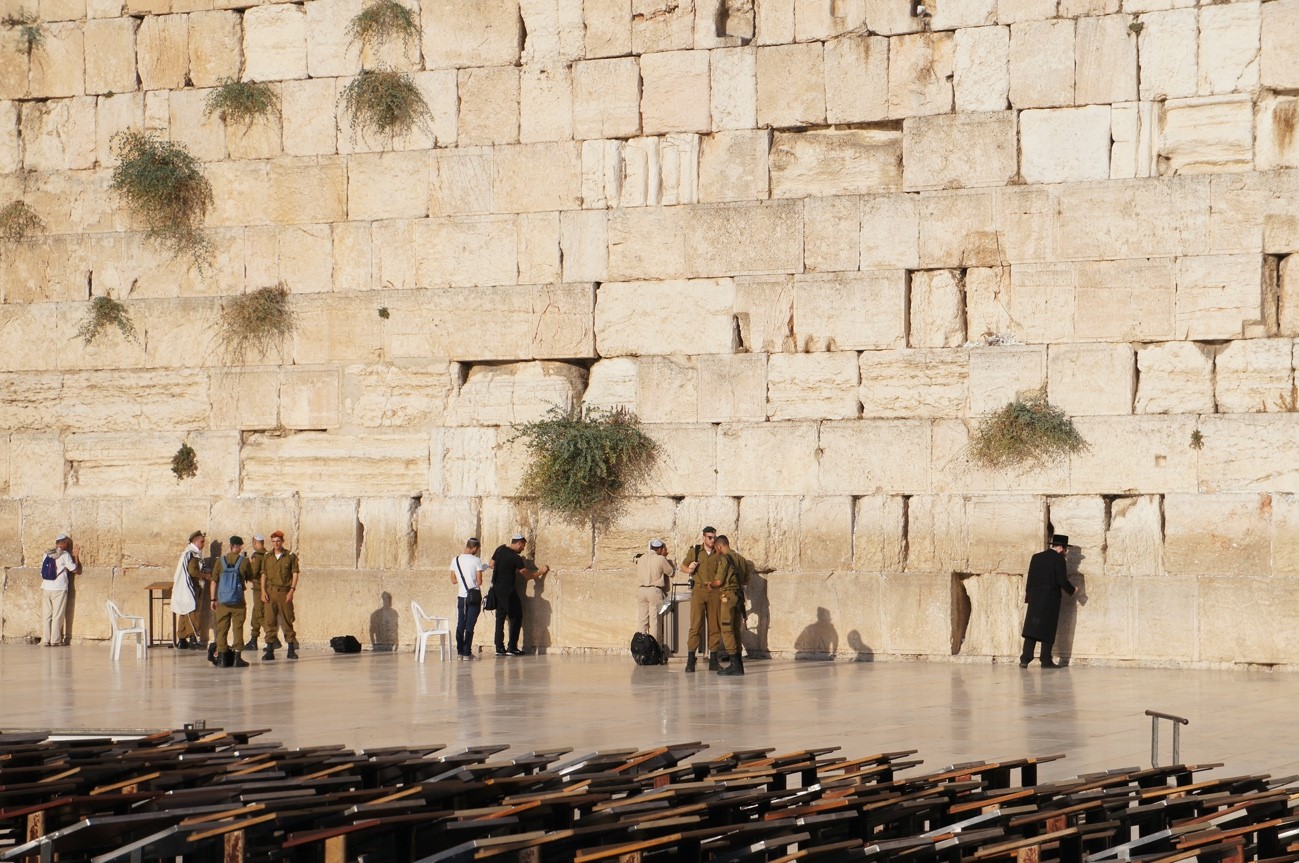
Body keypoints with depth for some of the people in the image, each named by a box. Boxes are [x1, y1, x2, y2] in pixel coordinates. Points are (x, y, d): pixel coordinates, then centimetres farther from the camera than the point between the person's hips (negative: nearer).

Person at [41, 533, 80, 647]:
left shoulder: (47, 554, 8)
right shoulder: (64, 555, -6)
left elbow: (42, 571, 12)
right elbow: (75, 569, -2)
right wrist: (76, 556, 8)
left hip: (46, 588, 5)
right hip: (59, 589, -5)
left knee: (46, 615, 6)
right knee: (57, 615, -1)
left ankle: (46, 640, 5)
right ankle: (55, 640, -2)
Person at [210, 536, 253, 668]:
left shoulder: (220, 561, 0)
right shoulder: (244, 561, -5)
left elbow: (214, 581, 1)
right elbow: (250, 577, 10)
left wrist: (213, 599, 9)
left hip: (222, 601, 1)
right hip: (238, 601, -1)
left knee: (221, 629, 7)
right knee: (237, 628, 4)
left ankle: (221, 658, 6)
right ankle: (237, 658, 1)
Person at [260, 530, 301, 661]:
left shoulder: (290, 556, 3)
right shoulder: (267, 558, 10)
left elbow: (295, 573, 2)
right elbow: (263, 575, 10)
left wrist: (292, 590, -7)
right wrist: (263, 591, -2)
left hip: (285, 591, -2)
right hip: (270, 591, 2)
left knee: (287, 620, 3)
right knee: (269, 620, -3)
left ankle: (291, 649, 11)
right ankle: (269, 651, -2)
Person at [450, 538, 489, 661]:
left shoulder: (455, 560, 1)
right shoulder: (476, 560, -11)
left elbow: (454, 580, 7)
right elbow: (479, 582, -10)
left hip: (461, 596, 3)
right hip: (474, 596, -3)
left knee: (460, 625, 11)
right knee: (470, 626, -1)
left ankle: (460, 652, 10)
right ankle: (467, 653, -1)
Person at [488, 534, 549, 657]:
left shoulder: (500, 550, 5)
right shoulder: (515, 558, -15)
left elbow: (492, 565, 16)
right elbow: (527, 575, -9)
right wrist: (541, 572, 4)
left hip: (496, 589, 7)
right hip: (508, 590, -7)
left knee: (500, 617, 10)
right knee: (516, 617, 2)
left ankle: (499, 648, 8)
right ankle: (511, 648, -1)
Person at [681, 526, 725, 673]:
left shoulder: (719, 554, 9)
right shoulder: (694, 552, 6)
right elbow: (682, 566, 15)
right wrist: (689, 569, -7)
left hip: (714, 593, 2)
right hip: (698, 591, -2)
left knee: (715, 626, 3)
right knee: (696, 625, -9)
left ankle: (713, 661, 9)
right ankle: (690, 660, -10)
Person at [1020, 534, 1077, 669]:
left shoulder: (1036, 557, 10)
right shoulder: (1058, 559, -8)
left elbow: (1030, 578, 11)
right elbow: (1062, 580, -11)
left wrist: (1028, 595, 17)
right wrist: (1071, 590, 6)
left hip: (1035, 598, 5)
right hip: (1051, 599, -5)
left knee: (1031, 628, 2)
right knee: (1048, 630, 2)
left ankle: (1025, 659, -7)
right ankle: (1046, 660, 3)